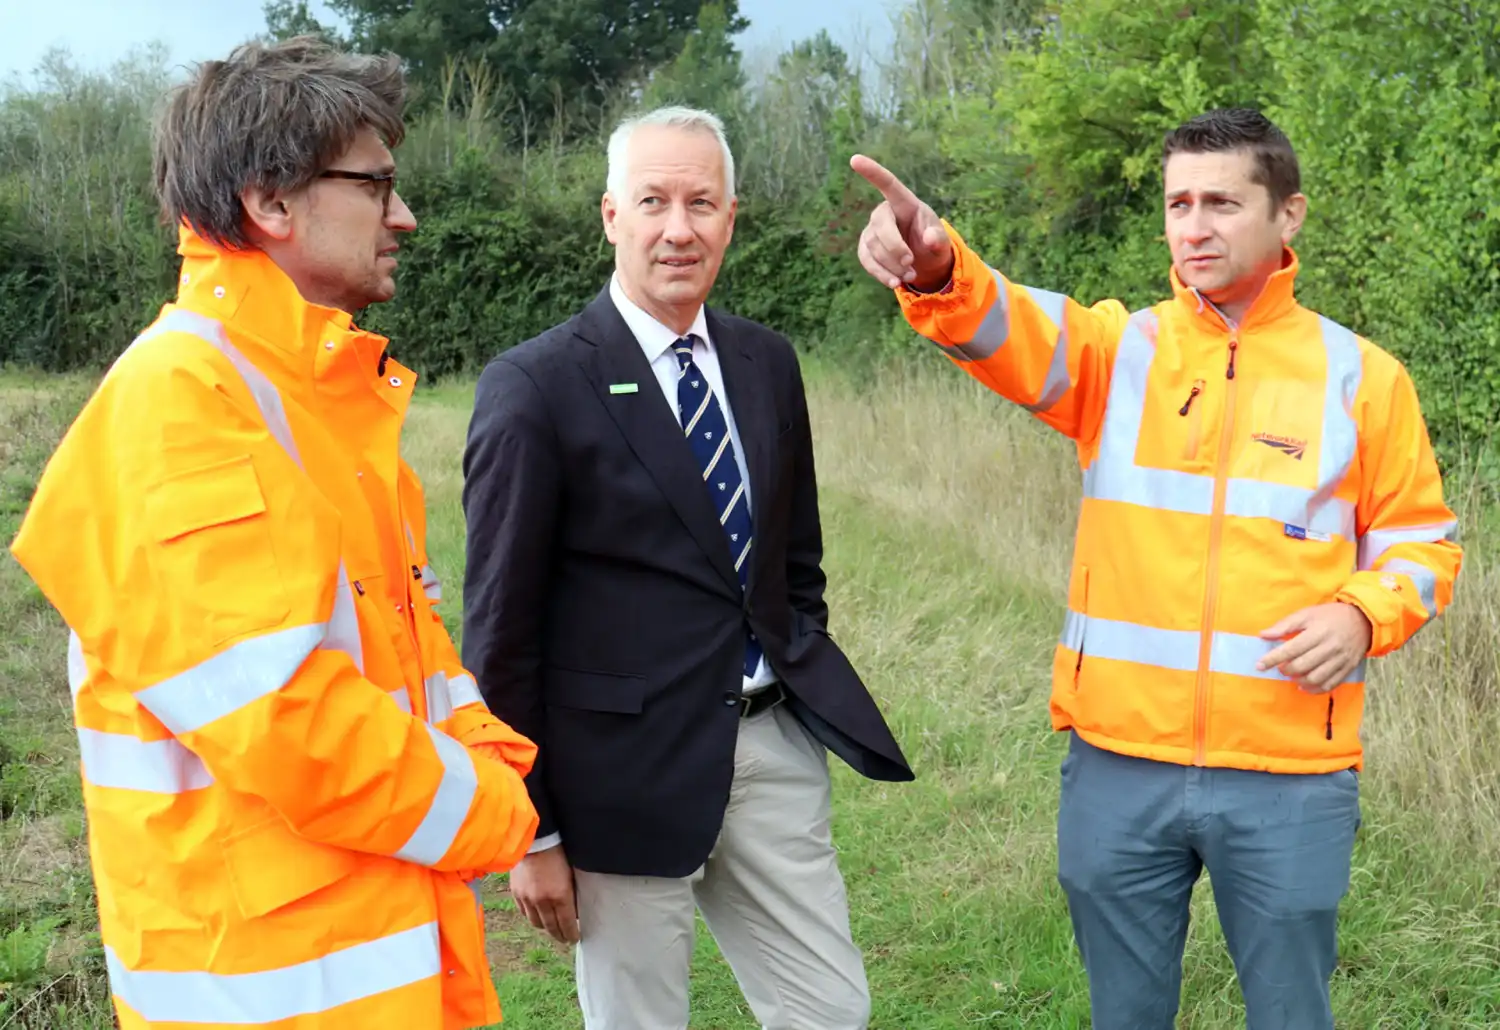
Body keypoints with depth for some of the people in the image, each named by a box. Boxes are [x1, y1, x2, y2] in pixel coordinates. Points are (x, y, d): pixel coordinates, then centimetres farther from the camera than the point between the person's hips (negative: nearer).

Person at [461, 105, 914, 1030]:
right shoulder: (536, 386, -10)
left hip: (773, 747, 5)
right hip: (627, 769, -5)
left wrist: (807, 687, 12)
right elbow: (503, 625, -9)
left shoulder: (768, 363, 7)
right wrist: (531, 828, -8)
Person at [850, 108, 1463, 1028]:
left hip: (1289, 775, -1)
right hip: (1120, 762, 1)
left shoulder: (1361, 376, 2)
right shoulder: (1121, 347, 2)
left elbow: (1422, 538, 8)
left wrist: (1364, 614, -14)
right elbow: (1014, 334, -19)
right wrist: (936, 270, -42)